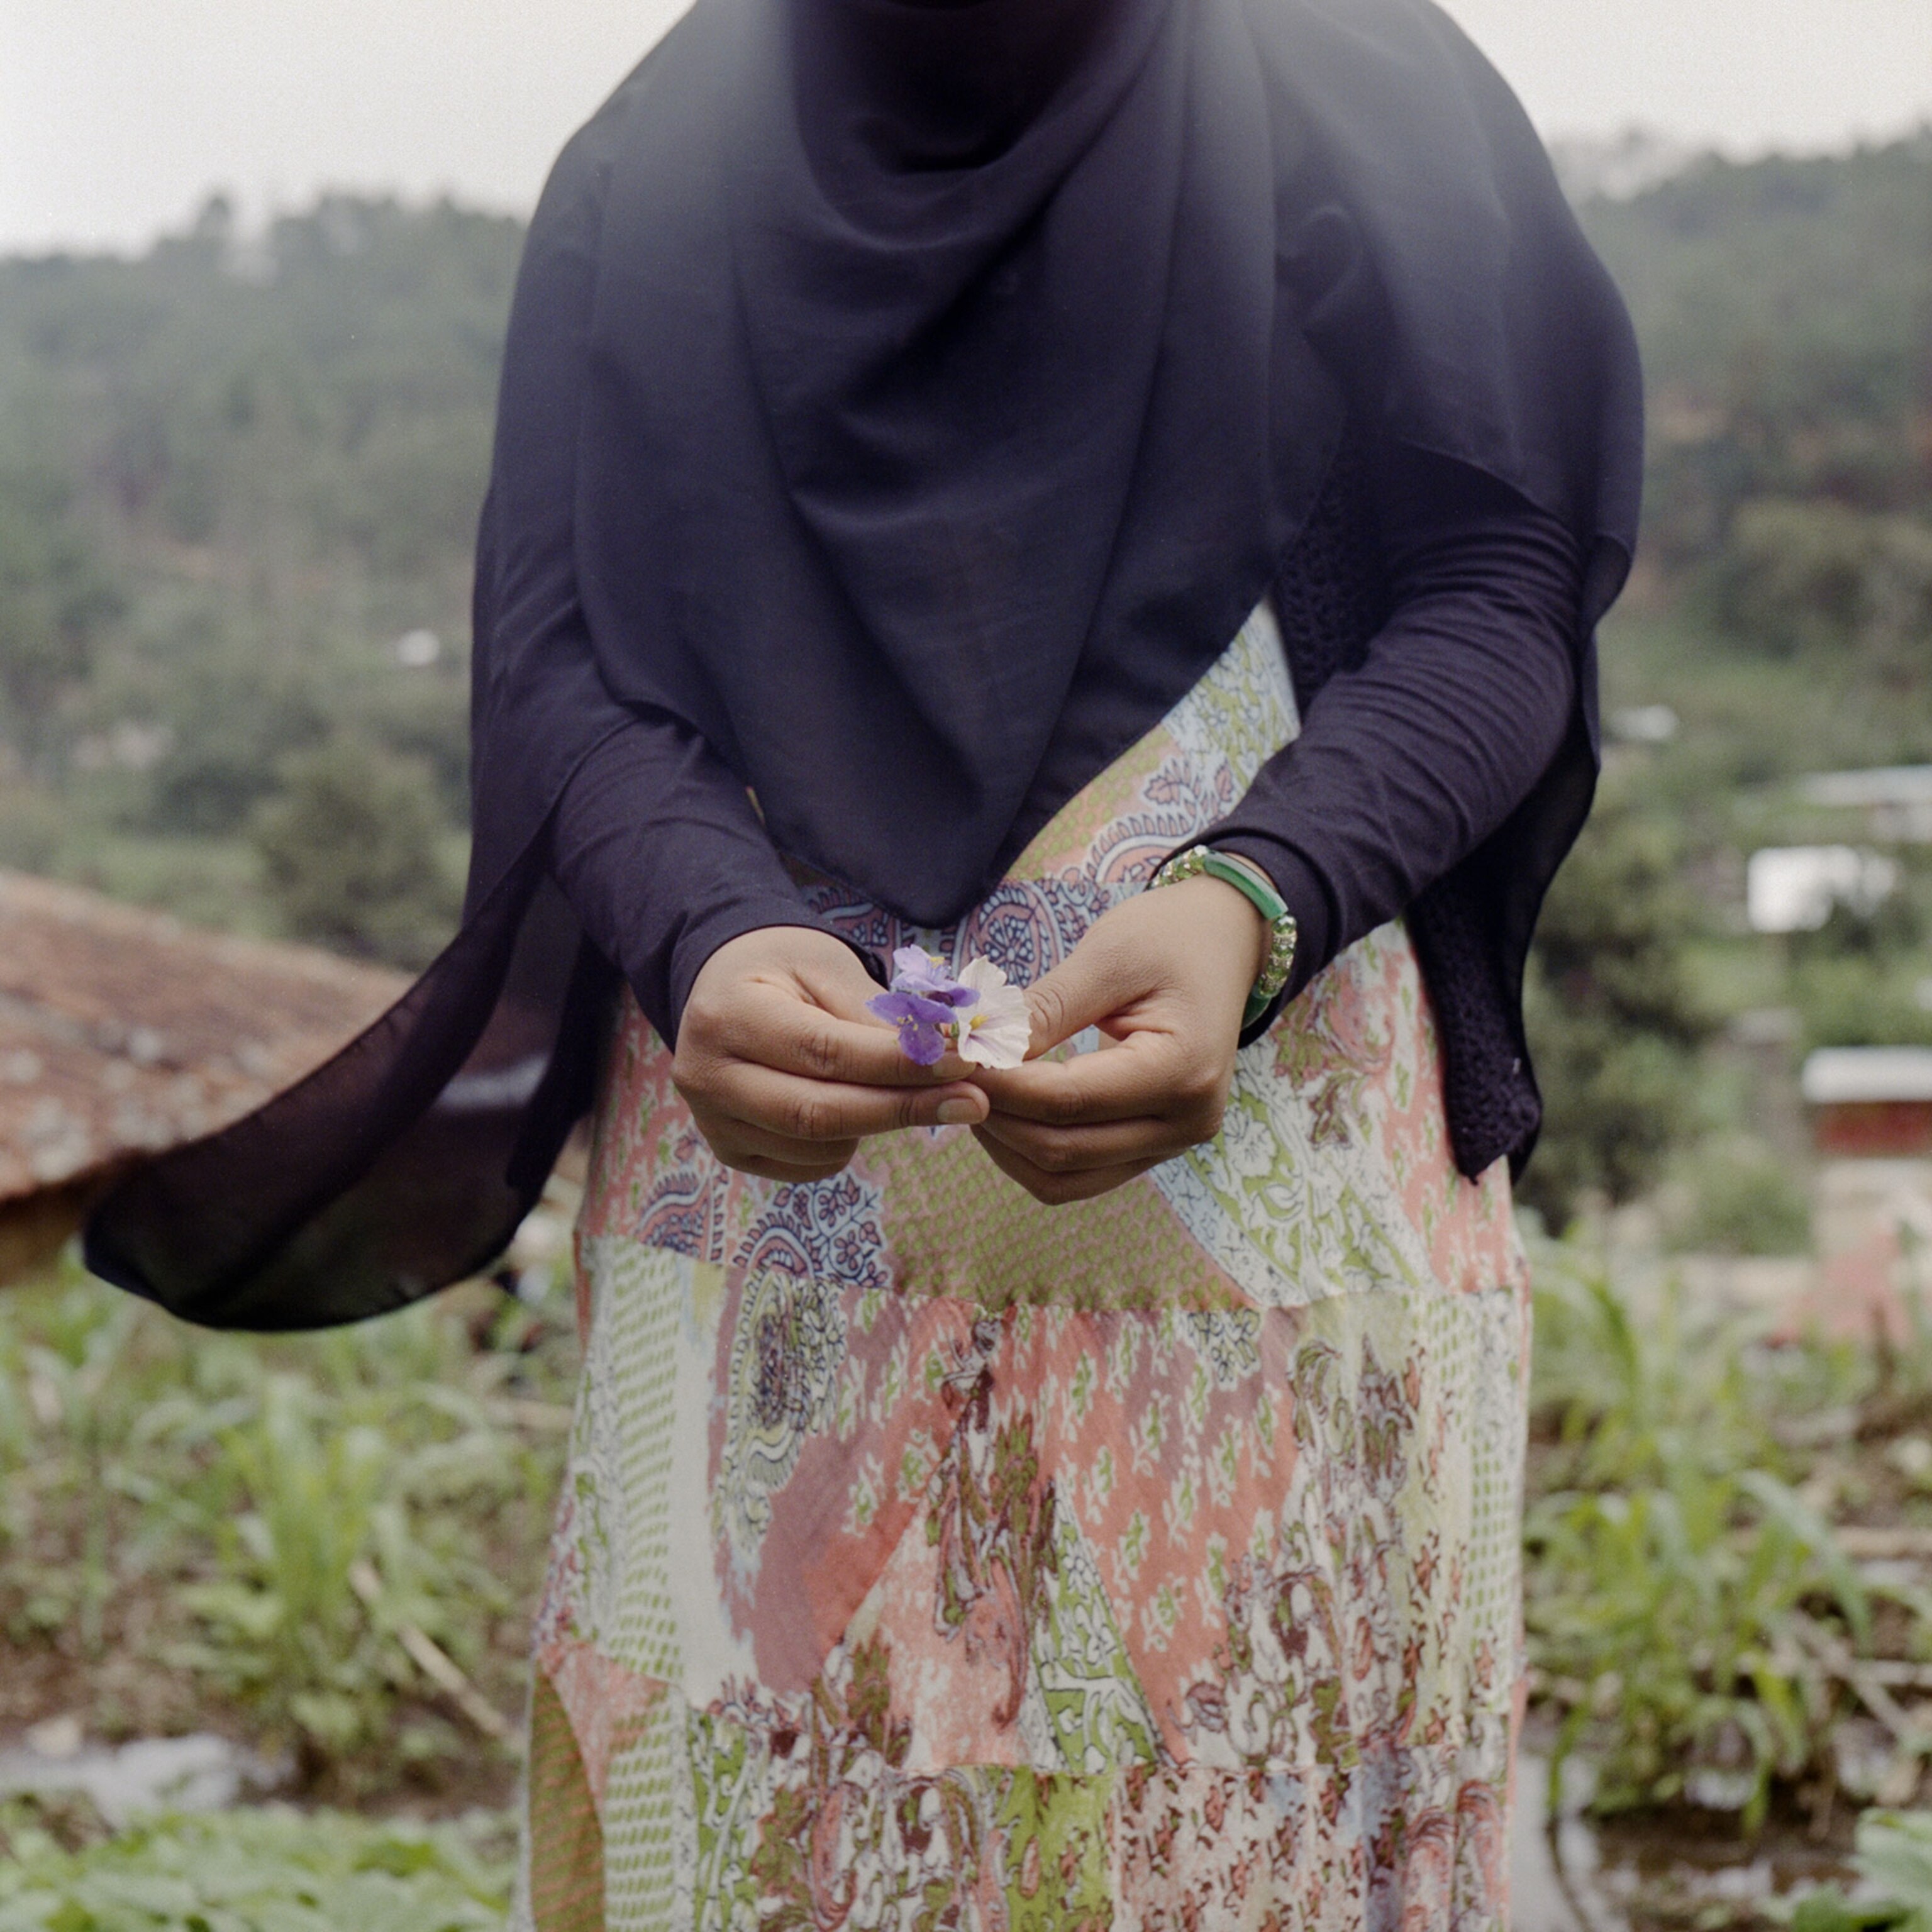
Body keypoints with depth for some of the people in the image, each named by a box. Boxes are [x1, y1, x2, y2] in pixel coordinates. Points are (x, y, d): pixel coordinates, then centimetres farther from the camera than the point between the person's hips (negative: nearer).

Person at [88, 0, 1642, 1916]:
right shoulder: (648, 180, 4)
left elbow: (1505, 583, -3)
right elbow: (561, 654, 0)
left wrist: (1251, 904, -22)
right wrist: (707, 940, -22)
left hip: (1268, 1146, -1)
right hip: (769, 1166, 1)